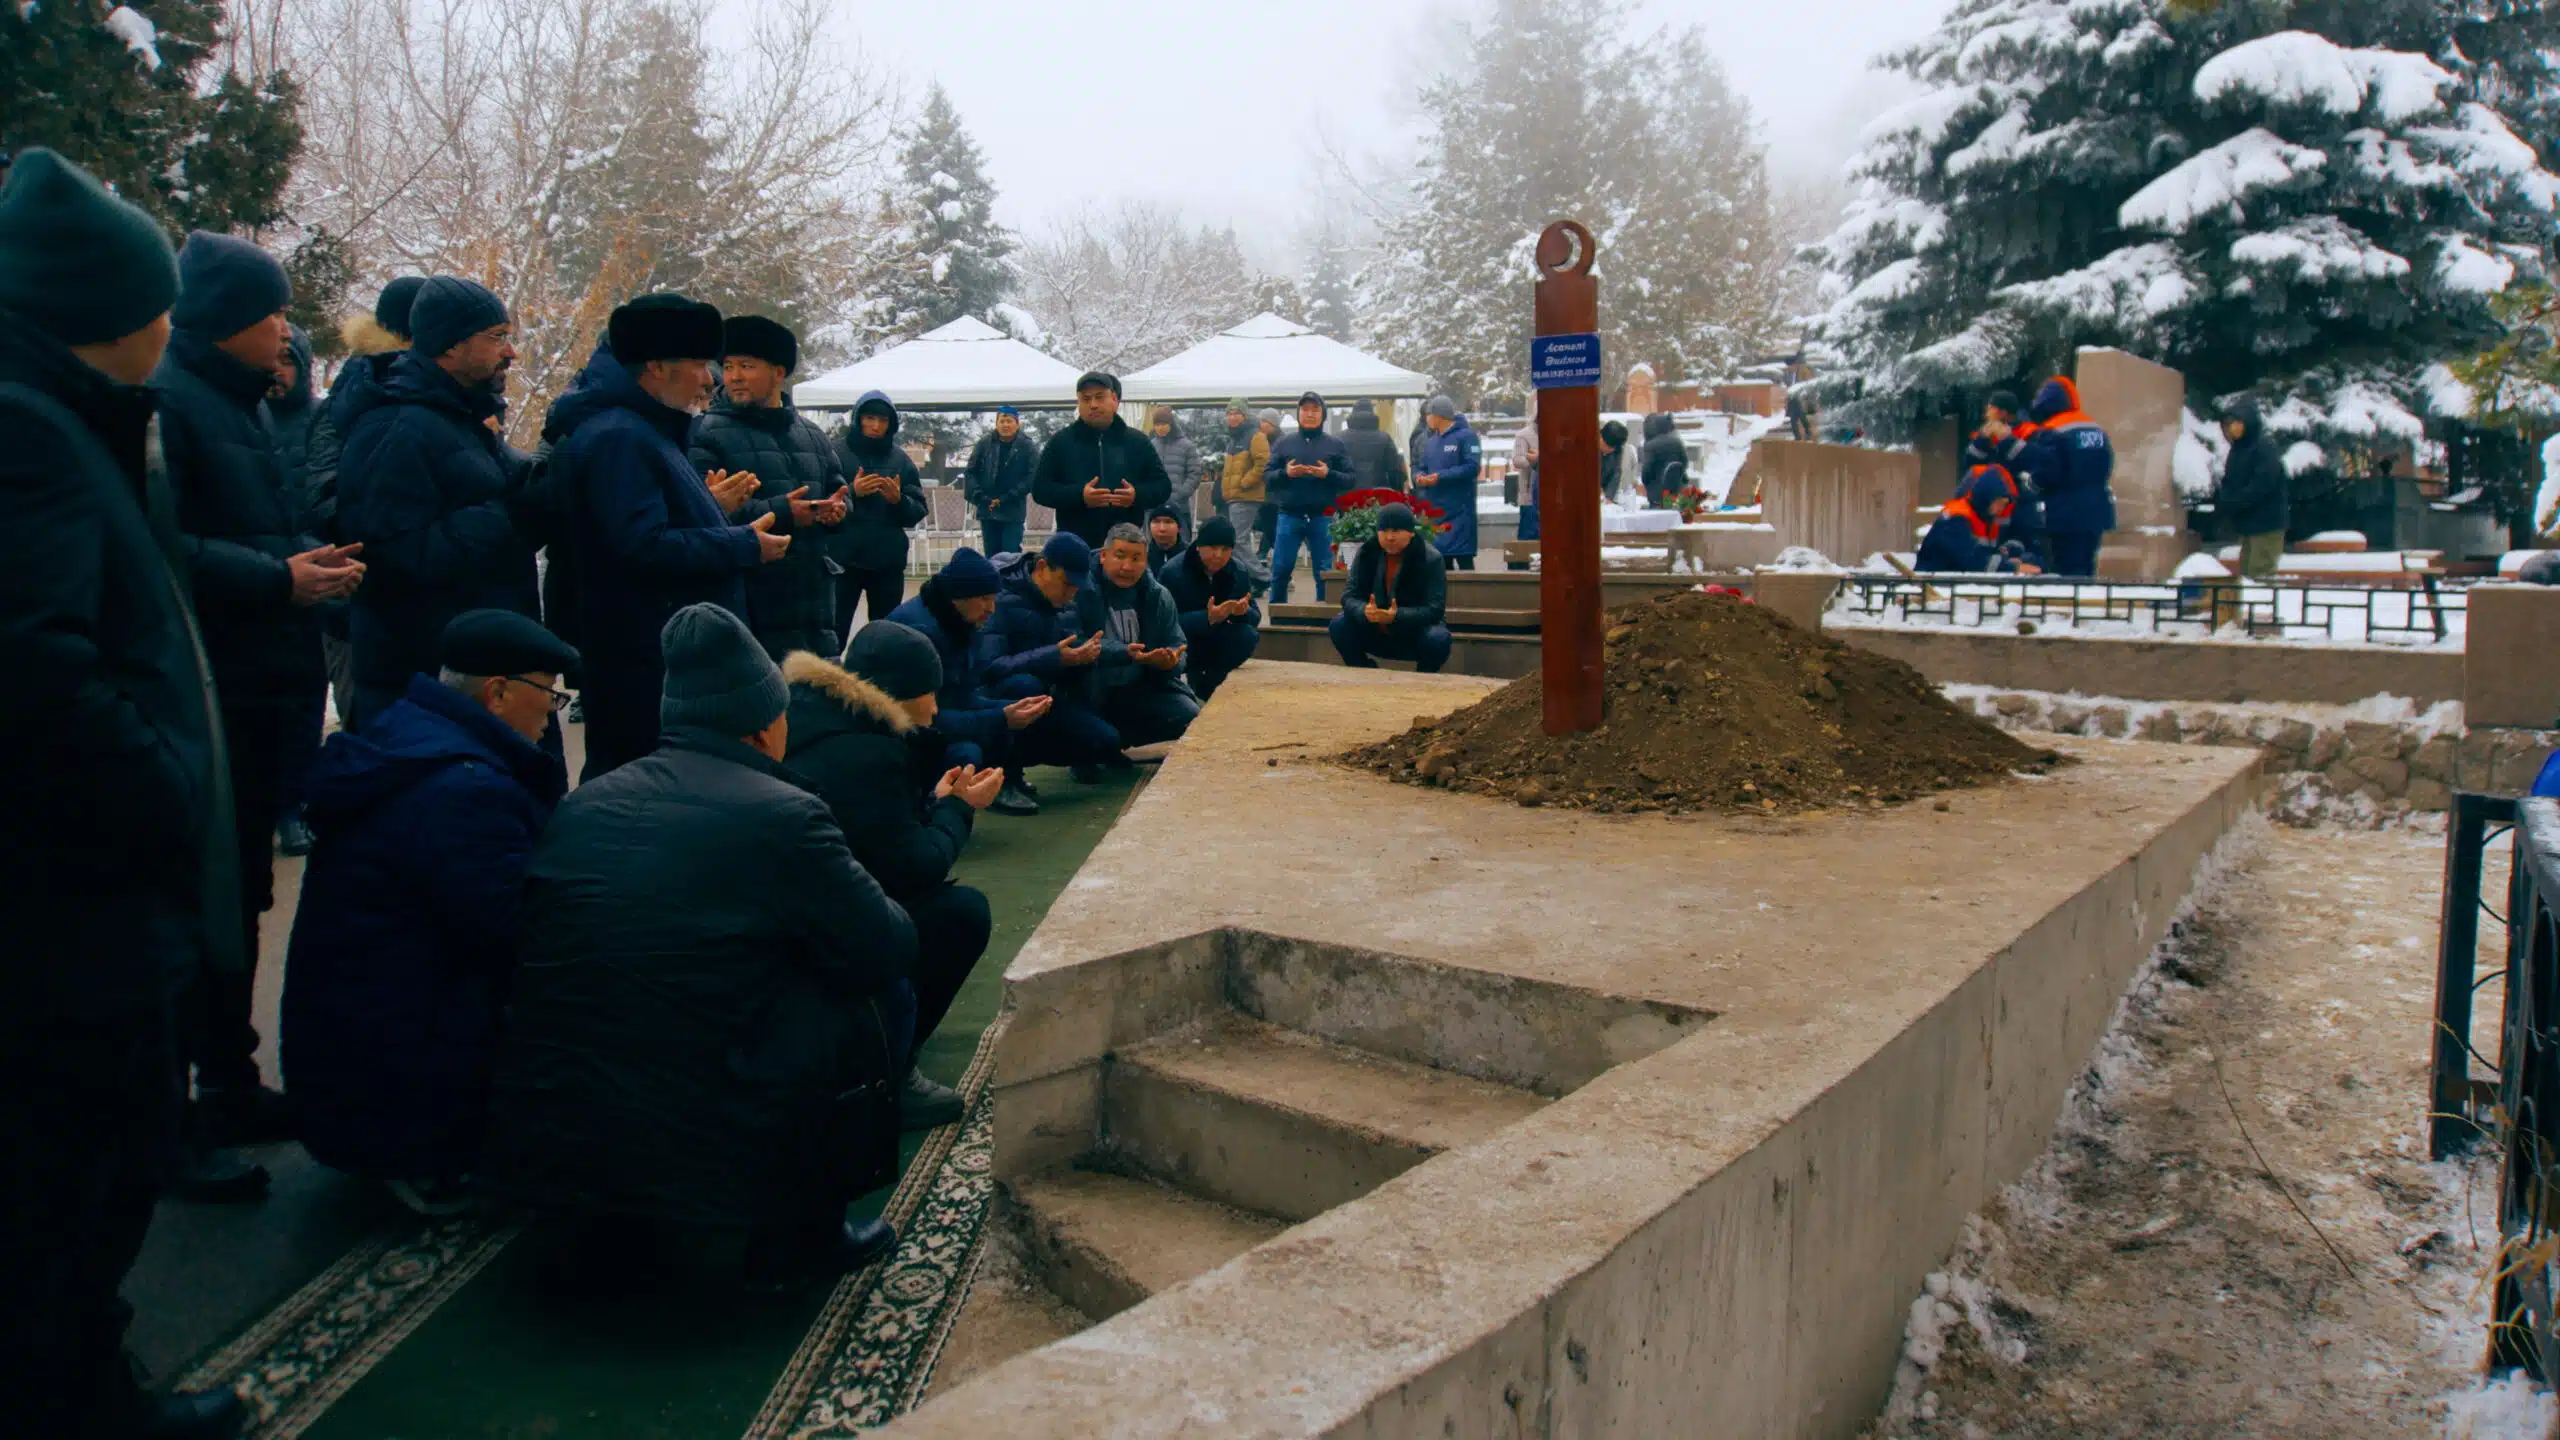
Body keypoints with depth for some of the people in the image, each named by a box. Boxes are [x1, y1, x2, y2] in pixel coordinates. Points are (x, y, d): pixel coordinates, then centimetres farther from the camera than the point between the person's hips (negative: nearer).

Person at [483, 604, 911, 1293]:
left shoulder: (584, 802, 6)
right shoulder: (782, 815, -11)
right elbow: (890, 952, -5)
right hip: (694, 1155, -6)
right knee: (868, 1005, 10)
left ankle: (601, 1220, 32)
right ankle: (799, 1235, 15)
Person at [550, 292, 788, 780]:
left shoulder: (644, 429, 18)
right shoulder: (617, 437, -16)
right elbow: (643, 548, -26)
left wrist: (708, 504, 17)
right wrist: (744, 545, -18)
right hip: (645, 665, -11)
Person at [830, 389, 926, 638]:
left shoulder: (900, 458, 8)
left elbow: (918, 512, 5)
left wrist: (899, 500, -13)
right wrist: (851, 493, -21)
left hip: (888, 562, 3)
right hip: (844, 559, -3)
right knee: (836, 630, -3)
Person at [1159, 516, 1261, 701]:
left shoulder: (1238, 572, -7)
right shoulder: (1172, 572, -21)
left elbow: (1255, 617, -5)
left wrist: (1243, 612, -32)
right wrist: (1207, 618, -42)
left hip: (1213, 644, 4)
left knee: (1248, 636, -24)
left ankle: (1204, 686, -4)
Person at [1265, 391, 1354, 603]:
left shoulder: (1335, 444, 6)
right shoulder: (1284, 442, 8)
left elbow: (1352, 479, 1)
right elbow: (1266, 476, 6)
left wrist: (1328, 474, -15)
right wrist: (1285, 473, -13)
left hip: (1323, 517, 0)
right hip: (1289, 516, 1)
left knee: (1324, 571, 5)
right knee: (1281, 569, 3)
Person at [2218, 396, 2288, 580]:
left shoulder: (2265, 448, -14)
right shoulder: (2238, 449, 12)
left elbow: (2263, 484, -21)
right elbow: (2229, 483, 15)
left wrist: (2234, 503, -16)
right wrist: (2227, 503, -4)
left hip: (2267, 523, -9)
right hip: (2248, 524, 9)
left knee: (2259, 573, -11)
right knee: (2246, 572, 12)